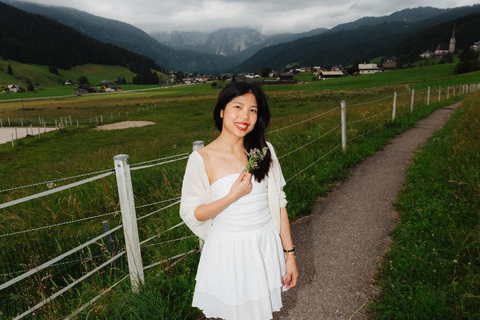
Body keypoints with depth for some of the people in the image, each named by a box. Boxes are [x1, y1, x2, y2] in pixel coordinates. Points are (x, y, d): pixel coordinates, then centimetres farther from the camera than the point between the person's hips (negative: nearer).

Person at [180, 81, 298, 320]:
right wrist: (233, 196, -20)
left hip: (266, 247, 3)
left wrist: (289, 254, 2)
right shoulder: (202, 159, -13)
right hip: (228, 251, -2)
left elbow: (279, 204, 0)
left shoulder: (264, 151, -4)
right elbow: (191, 214, -8)